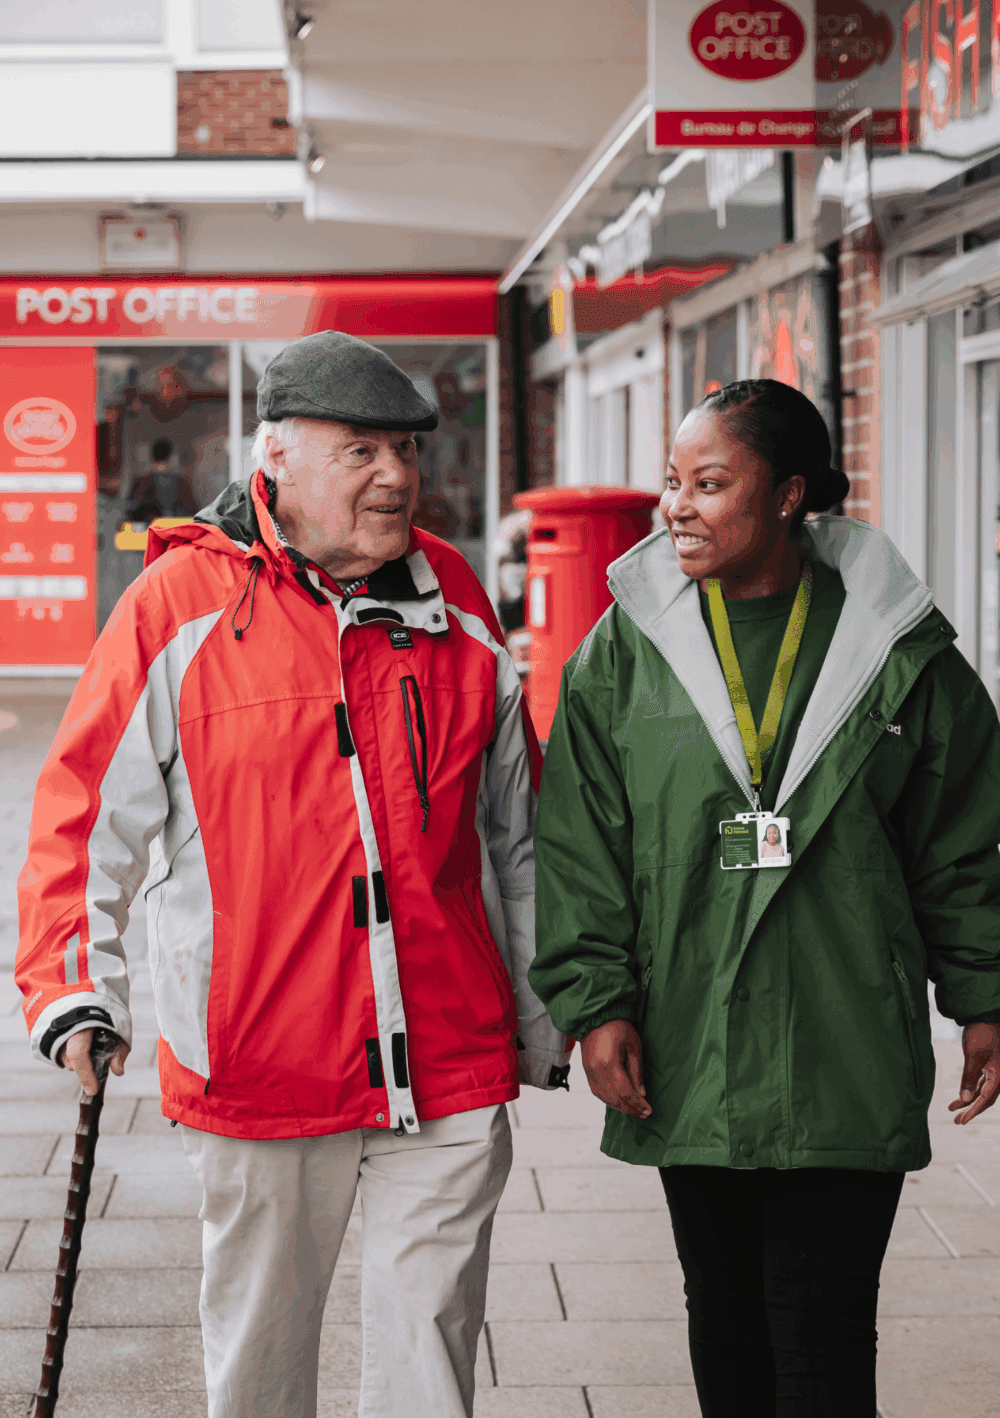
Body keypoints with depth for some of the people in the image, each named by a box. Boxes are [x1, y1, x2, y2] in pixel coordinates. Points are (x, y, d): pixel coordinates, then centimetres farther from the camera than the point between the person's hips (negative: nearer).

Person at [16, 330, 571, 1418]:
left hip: (450, 1070, 2)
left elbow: (516, 831, 14)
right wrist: (71, 990, -14)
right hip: (257, 1071, -2)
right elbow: (86, 811, -2)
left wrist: (543, 1022, 18)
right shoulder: (180, 604, -5)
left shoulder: (456, 605, 6)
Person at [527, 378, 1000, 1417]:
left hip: (848, 1064, -2)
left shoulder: (898, 647, 1)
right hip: (685, 1059, 2)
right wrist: (594, 1002, -5)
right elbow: (580, 847, 3)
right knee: (724, 1312, 14)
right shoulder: (623, 650, 3)